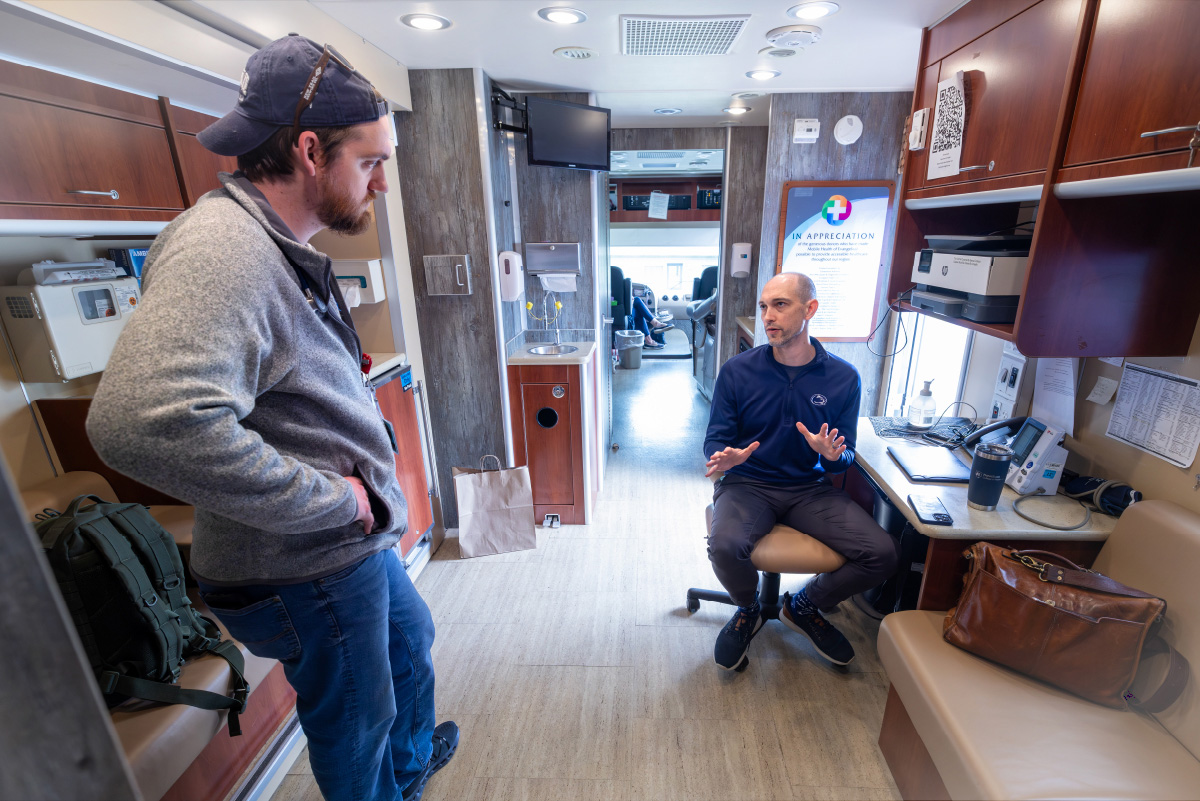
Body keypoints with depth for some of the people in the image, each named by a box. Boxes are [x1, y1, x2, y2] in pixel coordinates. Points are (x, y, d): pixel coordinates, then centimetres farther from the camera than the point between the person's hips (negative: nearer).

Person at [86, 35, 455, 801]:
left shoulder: (287, 250, 10)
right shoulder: (221, 245, -24)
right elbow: (143, 420, -39)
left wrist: (369, 445, 7)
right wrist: (332, 499, -28)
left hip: (358, 542, 11)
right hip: (307, 570, -11)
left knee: (411, 637, 32)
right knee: (356, 727, 16)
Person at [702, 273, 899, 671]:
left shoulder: (843, 377, -1)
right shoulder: (738, 370, -5)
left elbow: (846, 456, 5)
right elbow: (715, 440, -1)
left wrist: (833, 455, -21)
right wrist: (725, 457, -25)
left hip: (811, 488, 2)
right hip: (748, 484, -2)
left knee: (882, 555, -17)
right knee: (725, 546, -30)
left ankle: (803, 607, 15)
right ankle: (748, 611, 9)